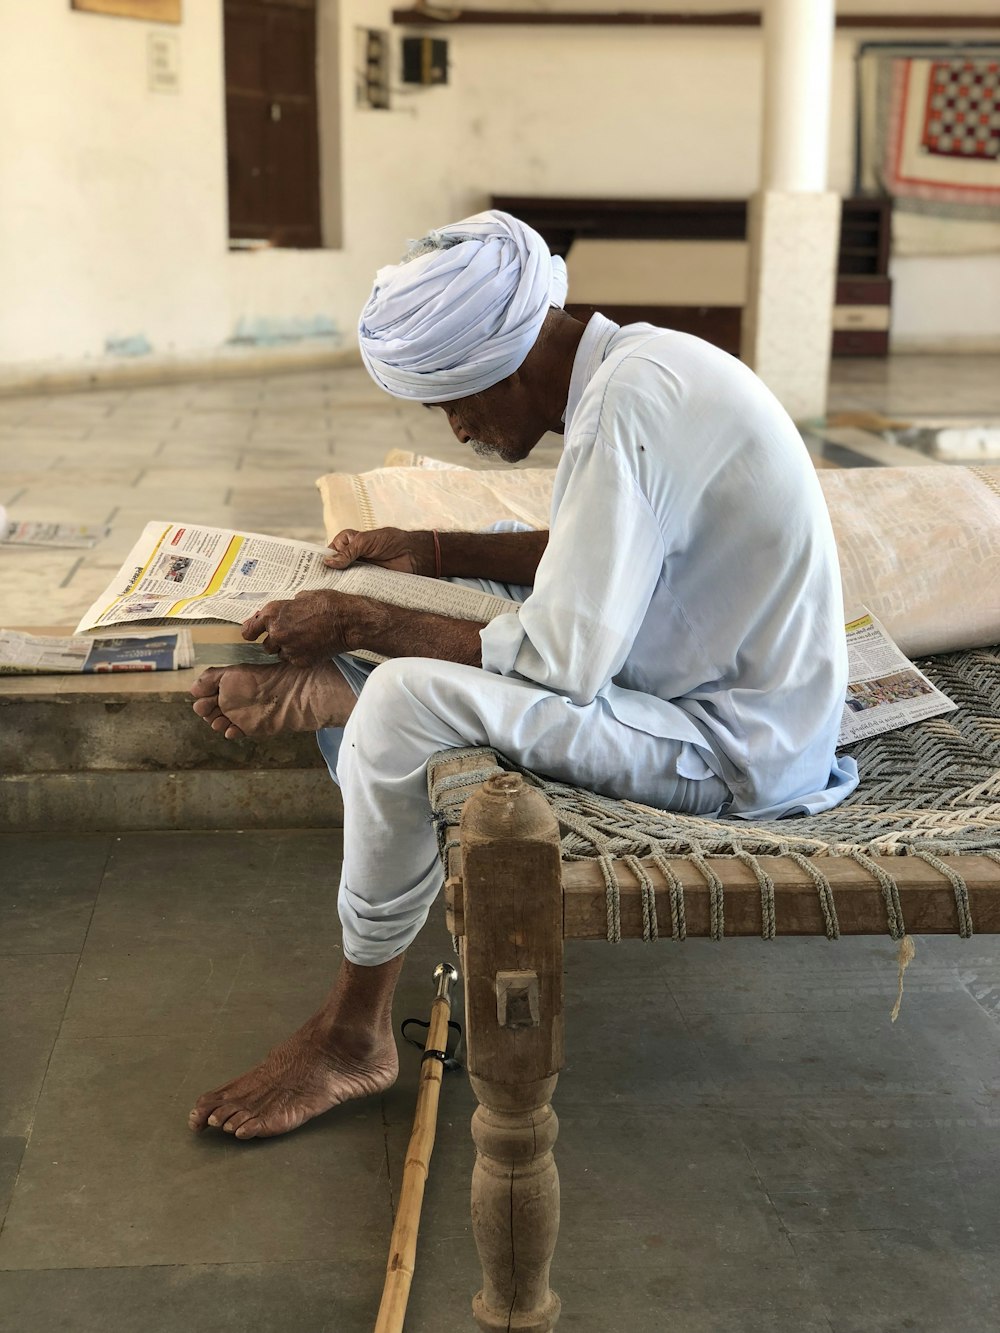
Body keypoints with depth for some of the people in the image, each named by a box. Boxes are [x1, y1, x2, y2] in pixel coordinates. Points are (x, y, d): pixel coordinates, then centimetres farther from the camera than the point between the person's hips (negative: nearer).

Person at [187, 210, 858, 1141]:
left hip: (737, 751, -10)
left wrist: (363, 623, -17)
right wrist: (433, 551, 9)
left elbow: (564, 660, -27)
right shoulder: (631, 361, 4)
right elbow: (589, 554, 18)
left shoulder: (625, 409, -26)